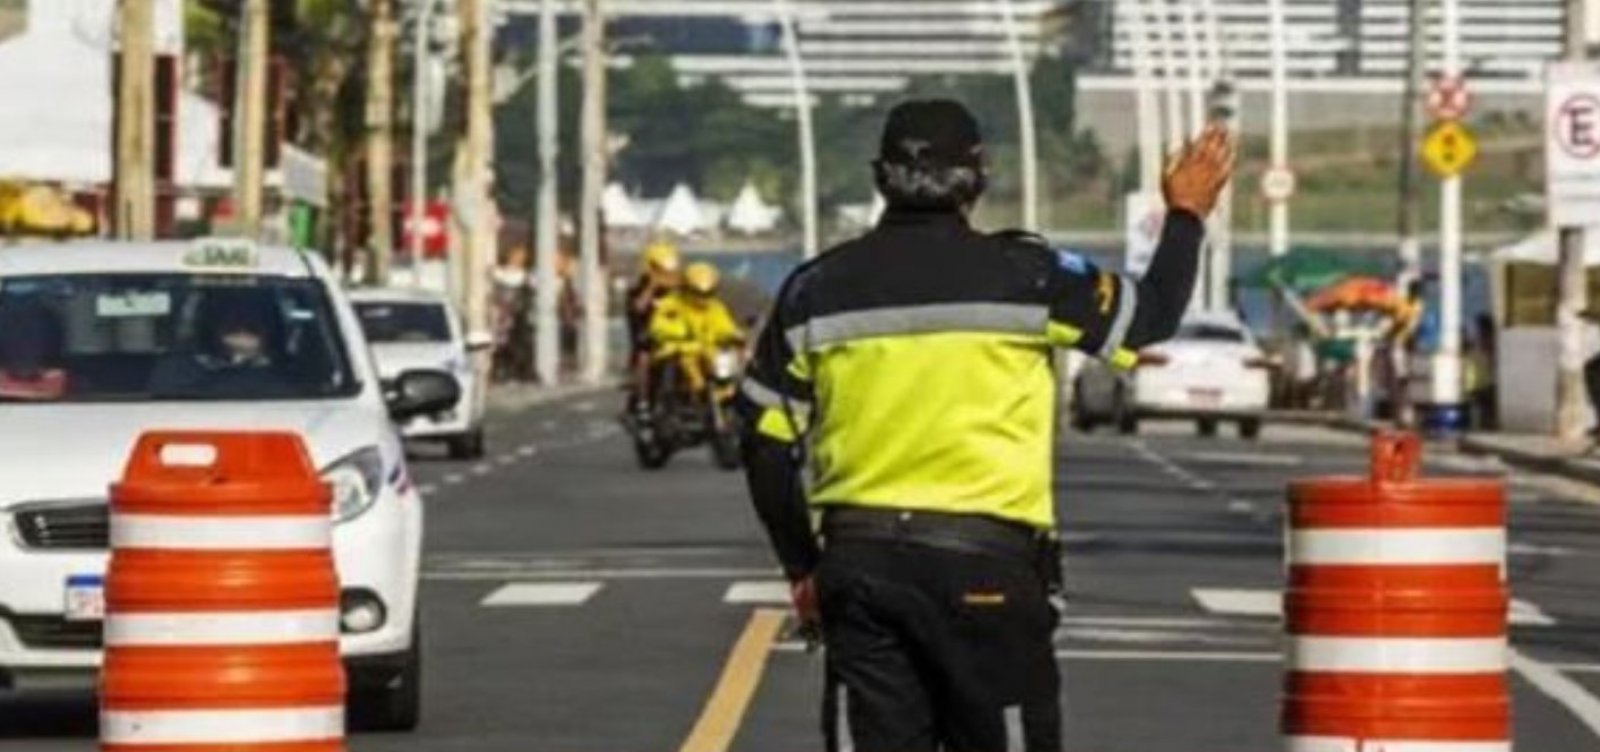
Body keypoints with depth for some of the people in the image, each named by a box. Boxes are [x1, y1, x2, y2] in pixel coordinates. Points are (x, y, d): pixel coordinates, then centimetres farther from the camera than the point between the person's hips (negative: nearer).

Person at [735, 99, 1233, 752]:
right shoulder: (1022, 275, -5)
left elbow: (767, 447, 6)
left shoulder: (815, 290, 4)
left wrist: (802, 569, 17)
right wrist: (1187, 215, 26)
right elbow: (1151, 315, 8)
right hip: (985, 562, -3)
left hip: (858, 563, 3)